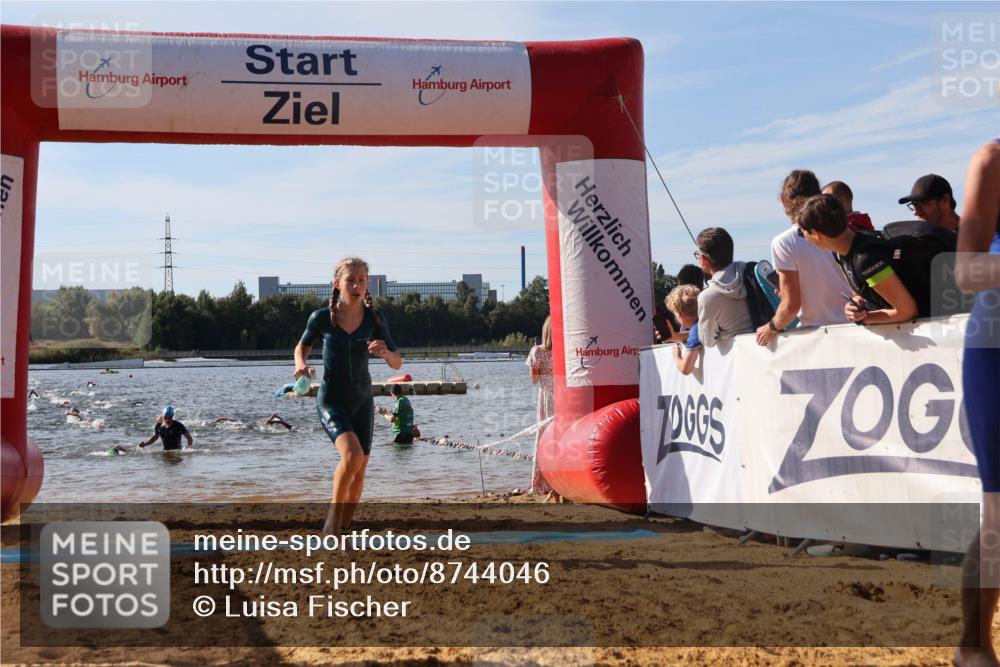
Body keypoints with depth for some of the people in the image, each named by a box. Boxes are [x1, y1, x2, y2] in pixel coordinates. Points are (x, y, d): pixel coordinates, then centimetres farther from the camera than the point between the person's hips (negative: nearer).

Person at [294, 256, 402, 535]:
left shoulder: (375, 319, -6)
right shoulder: (321, 318, -11)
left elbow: (397, 363, -4)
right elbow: (303, 346, 8)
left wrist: (385, 353, -26)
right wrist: (301, 364, -13)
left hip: (362, 400, 3)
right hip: (331, 400, -3)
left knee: (359, 471, 7)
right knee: (352, 454, -26)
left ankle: (344, 527, 25)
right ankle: (333, 515, -7)